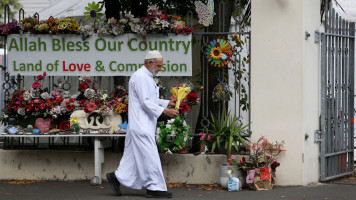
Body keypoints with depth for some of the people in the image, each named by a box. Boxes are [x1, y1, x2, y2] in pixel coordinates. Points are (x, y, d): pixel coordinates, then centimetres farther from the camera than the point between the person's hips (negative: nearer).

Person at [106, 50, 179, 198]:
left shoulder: (147, 77, 19)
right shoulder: (140, 77, -15)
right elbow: (145, 102, -21)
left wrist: (168, 103, 15)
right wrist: (165, 111, -24)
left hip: (144, 124, 11)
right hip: (140, 124, -11)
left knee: (134, 155, 12)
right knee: (149, 155, -8)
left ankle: (117, 177, 17)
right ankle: (154, 187, -6)